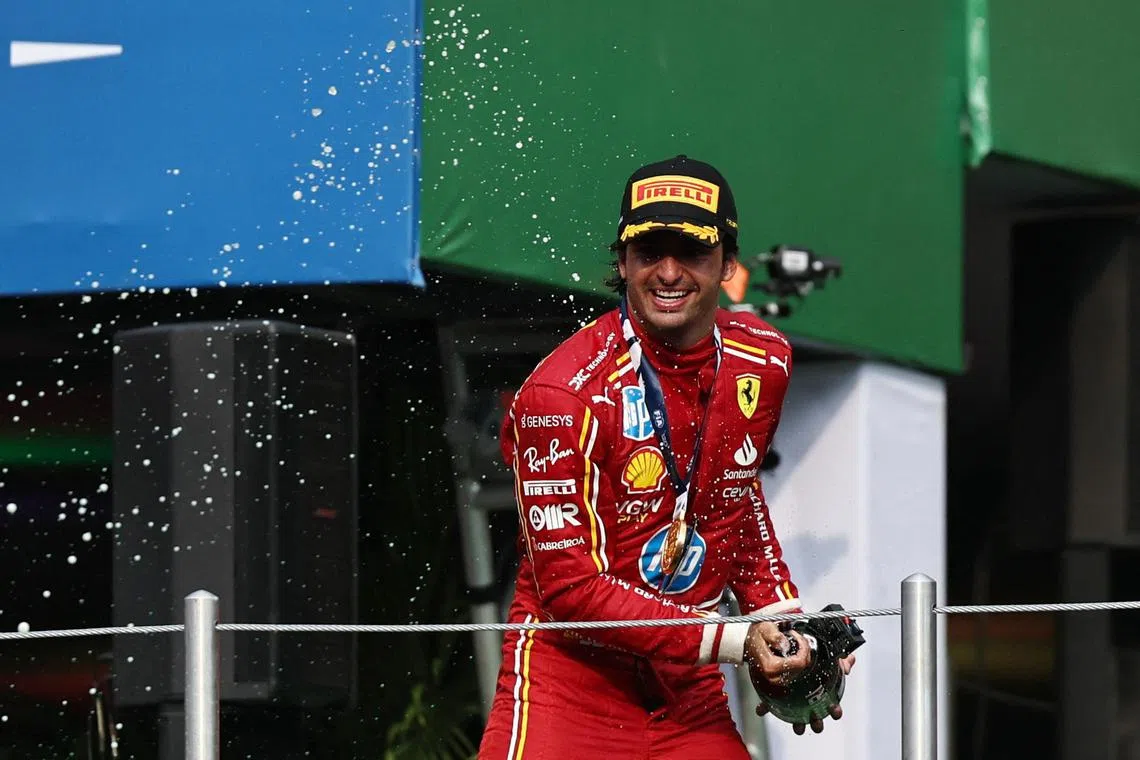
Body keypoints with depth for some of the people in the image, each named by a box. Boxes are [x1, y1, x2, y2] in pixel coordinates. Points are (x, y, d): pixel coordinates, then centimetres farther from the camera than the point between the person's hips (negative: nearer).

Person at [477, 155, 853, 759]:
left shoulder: (764, 362, 2)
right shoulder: (564, 391, -17)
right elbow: (567, 583, -18)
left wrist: (781, 619, 9)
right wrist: (730, 641, -21)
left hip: (688, 685, 5)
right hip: (571, 674, -5)